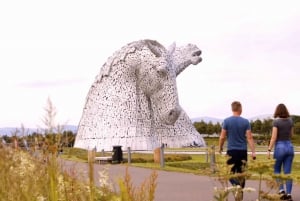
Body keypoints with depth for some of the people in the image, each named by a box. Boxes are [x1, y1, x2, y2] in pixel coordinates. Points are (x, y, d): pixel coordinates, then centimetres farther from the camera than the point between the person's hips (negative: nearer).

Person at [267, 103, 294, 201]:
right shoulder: (290, 121, 6)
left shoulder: (276, 121, -10)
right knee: (288, 172, 5)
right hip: (289, 146, 4)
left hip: (280, 147, -4)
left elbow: (274, 137, -13)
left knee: (277, 170, 13)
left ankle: (281, 190, -2)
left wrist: (269, 150, -10)